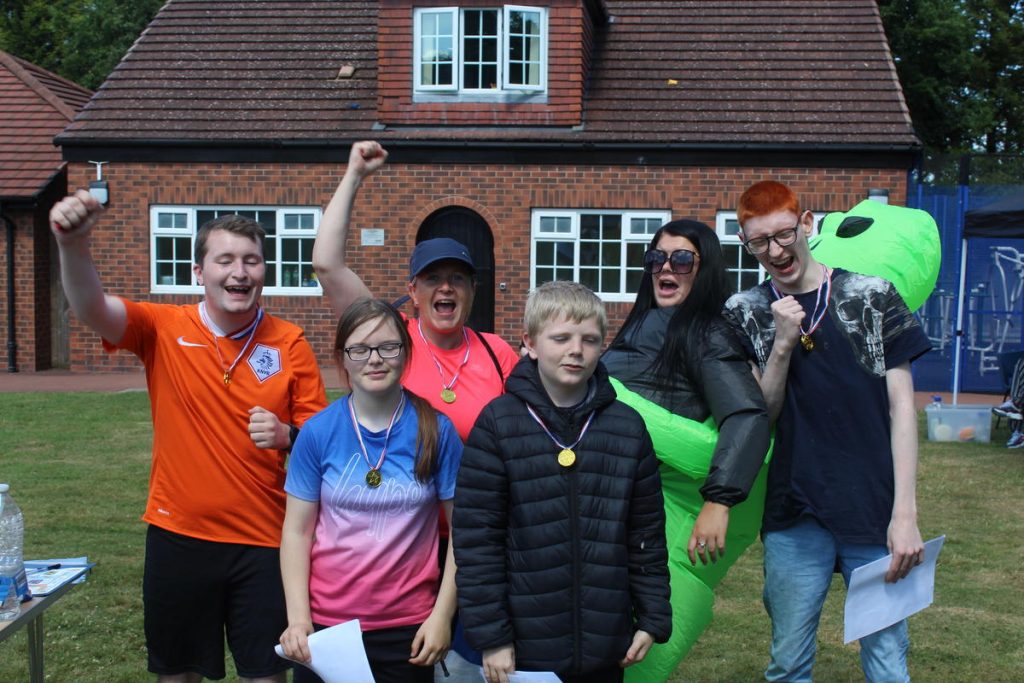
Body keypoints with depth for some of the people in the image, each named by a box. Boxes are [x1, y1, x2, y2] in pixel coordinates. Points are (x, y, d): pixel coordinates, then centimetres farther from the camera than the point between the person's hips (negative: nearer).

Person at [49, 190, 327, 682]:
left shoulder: (290, 344, -4)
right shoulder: (163, 329, -5)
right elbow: (90, 308, -22)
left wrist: (286, 436, -22)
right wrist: (73, 244, -40)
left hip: (263, 541, 0)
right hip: (177, 536, 1)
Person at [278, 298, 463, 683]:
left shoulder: (436, 430, -7)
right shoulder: (318, 431, -4)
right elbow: (297, 531, 0)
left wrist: (442, 615, -6)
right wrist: (298, 617, -7)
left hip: (408, 626, 0)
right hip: (324, 625, 1)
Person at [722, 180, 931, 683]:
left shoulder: (874, 297, 1)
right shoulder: (745, 313, 5)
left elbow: (901, 406, 0)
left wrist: (905, 513, -6)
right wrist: (782, 344, -13)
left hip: (876, 513, -1)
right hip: (795, 514, 2)